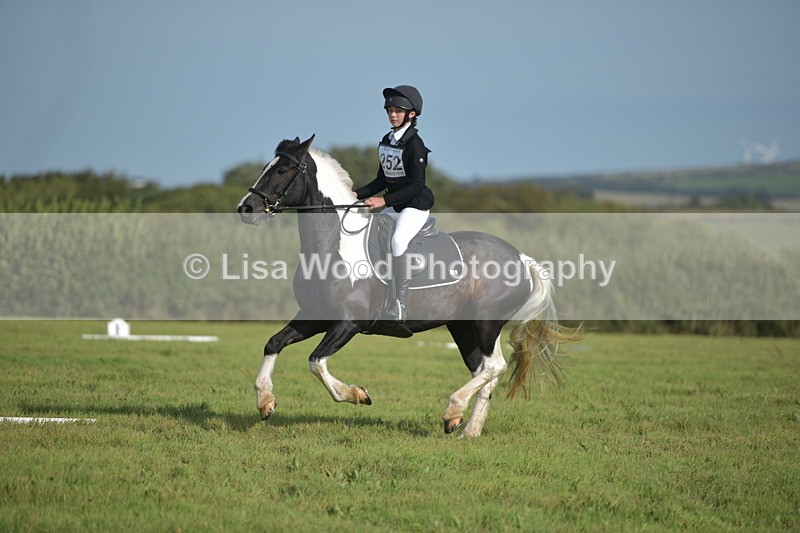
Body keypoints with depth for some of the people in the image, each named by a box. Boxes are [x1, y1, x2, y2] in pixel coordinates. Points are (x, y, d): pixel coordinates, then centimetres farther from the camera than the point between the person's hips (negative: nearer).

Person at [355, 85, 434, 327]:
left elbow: (416, 186, -19)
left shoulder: (414, 144, -14)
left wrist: (384, 200, -25)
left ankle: (400, 305, -30)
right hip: (393, 206, 9)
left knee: (398, 240, -32)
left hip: (415, 206, -9)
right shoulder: (386, 141, 11)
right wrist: (358, 194, 3)